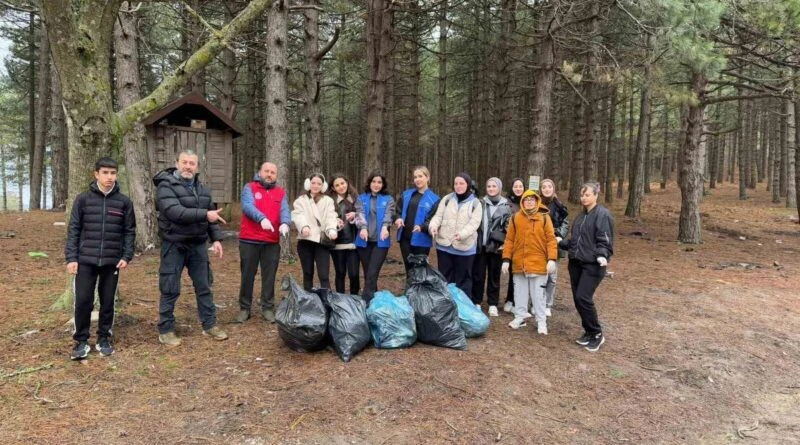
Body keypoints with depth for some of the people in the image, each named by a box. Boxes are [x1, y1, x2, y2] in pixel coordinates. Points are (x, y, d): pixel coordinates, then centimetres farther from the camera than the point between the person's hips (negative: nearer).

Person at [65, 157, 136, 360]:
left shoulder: (124, 202, 2)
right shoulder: (83, 199, 0)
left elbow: (129, 231, 5)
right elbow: (74, 229, 1)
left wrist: (127, 256, -4)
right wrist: (71, 257, -5)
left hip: (112, 262, 1)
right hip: (86, 260, -1)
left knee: (108, 302, 9)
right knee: (83, 301, 0)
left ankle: (104, 339, 22)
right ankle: (81, 341, 14)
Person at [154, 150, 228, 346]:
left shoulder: (203, 189, 10)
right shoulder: (166, 186, -11)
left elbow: (212, 215, 14)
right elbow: (175, 212, -26)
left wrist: (216, 239, 3)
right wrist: (204, 214, -28)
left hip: (198, 244, 6)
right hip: (174, 245, -6)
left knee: (204, 286, 12)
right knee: (170, 290, 3)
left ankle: (210, 325, 22)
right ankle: (166, 330, 15)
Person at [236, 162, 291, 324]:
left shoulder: (281, 193, 11)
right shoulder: (249, 188, 1)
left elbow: (285, 211, -5)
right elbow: (248, 206, -17)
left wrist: (284, 223, -28)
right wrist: (262, 218, -35)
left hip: (272, 242, 2)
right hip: (249, 240, -2)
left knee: (269, 276, 8)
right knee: (247, 275, 8)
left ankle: (268, 308, 17)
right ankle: (244, 308, 19)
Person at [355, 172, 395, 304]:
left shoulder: (388, 199, 9)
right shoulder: (361, 198, 11)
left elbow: (388, 214, -8)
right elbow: (360, 214, -5)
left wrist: (385, 227, -29)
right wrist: (363, 227, -25)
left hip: (380, 241, -2)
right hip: (364, 241, 2)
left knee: (372, 274, -10)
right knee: (367, 274, 9)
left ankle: (365, 301, -10)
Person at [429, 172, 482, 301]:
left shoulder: (475, 203, -1)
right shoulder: (447, 199, 6)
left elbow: (474, 223, -11)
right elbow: (438, 216, 4)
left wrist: (462, 234, -30)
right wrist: (433, 226, -19)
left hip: (464, 247, -2)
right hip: (445, 245, 2)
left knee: (463, 279, 7)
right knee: (445, 277, 12)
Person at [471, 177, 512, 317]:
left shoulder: (506, 206, 4)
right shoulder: (481, 204, 6)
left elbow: (509, 228, 3)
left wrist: (504, 243, -6)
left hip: (496, 246, -1)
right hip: (480, 245, 1)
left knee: (494, 276, 7)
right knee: (478, 275, 3)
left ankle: (493, 304, 17)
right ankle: (476, 302, 16)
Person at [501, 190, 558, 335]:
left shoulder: (544, 218, -2)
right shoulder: (516, 218, 4)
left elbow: (551, 239, -4)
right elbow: (509, 239, 5)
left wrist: (551, 259, -12)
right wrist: (506, 259, 1)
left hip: (538, 263, -2)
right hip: (519, 263, 2)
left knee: (538, 293, 4)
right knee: (520, 292, 11)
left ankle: (541, 321, 12)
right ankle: (520, 317, 23)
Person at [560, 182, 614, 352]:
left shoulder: (603, 214, -9)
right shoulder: (581, 216, 17)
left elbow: (604, 240, -16)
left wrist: (602, 255, -31)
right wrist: (561, 242, 22)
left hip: (592, 265, -8)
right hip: (575, 263, 8)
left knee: (583, 298, -13)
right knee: (577, 299, 7)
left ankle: (597, 334, 4)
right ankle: (589, 332, 22)